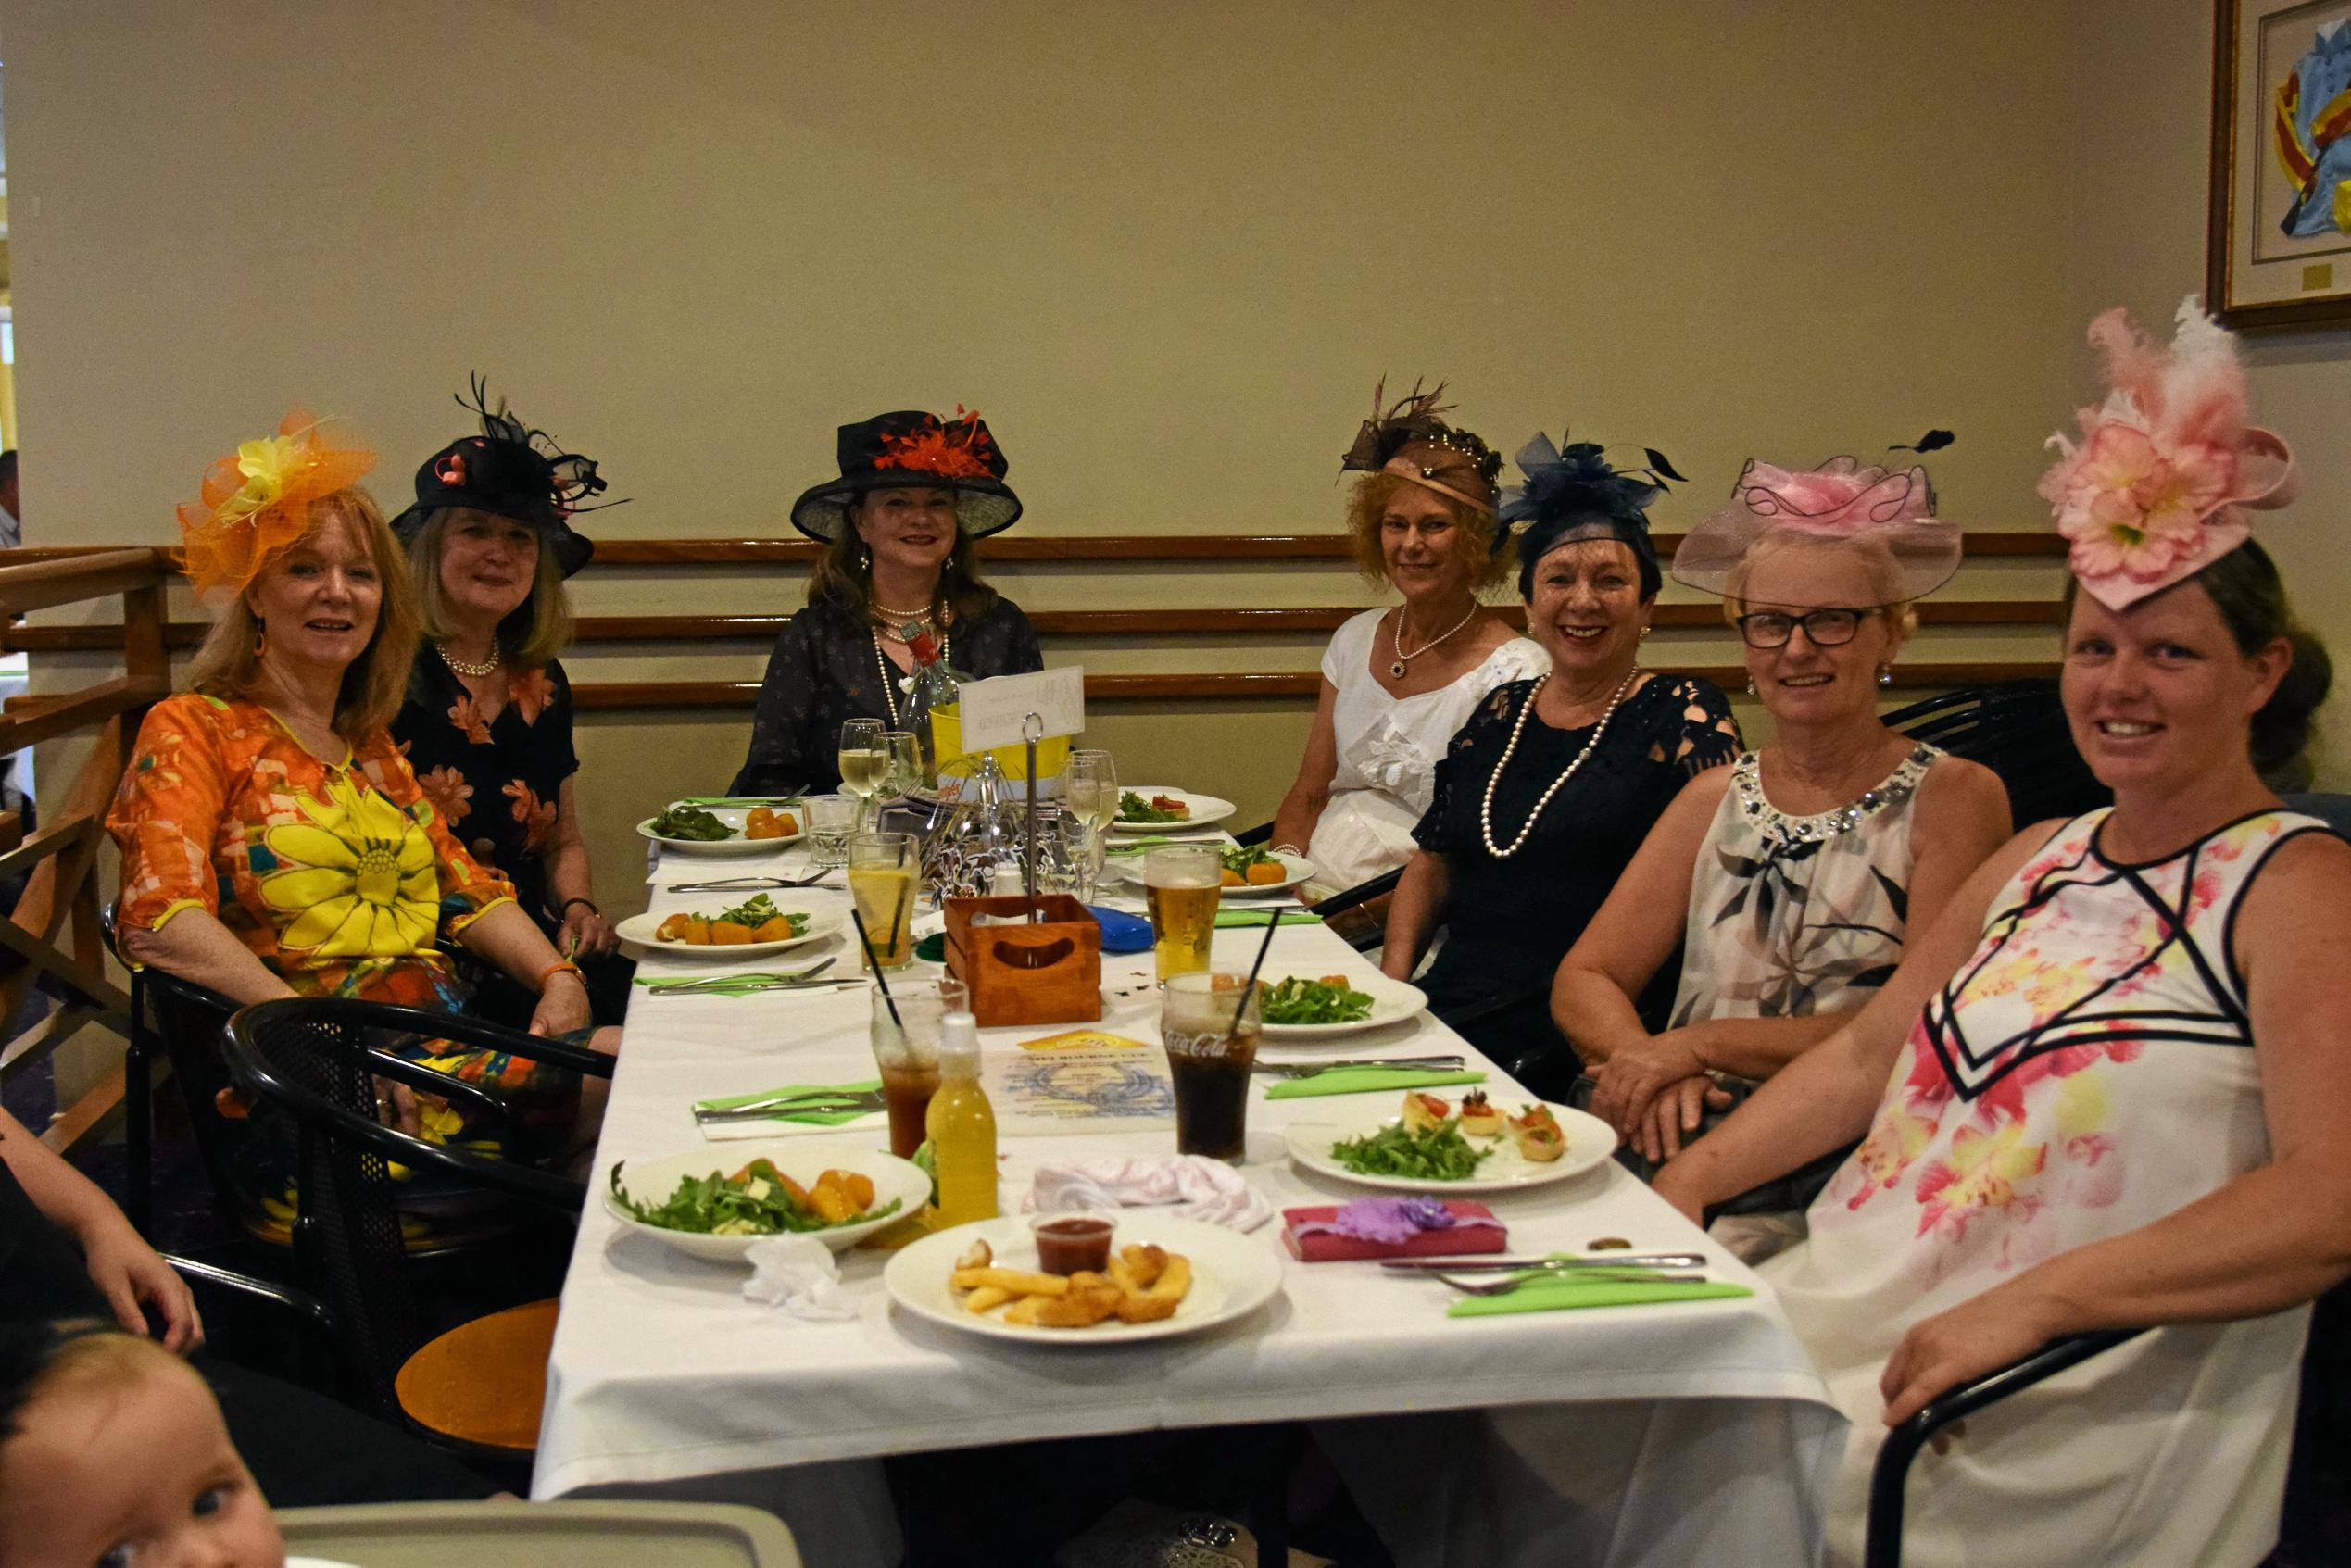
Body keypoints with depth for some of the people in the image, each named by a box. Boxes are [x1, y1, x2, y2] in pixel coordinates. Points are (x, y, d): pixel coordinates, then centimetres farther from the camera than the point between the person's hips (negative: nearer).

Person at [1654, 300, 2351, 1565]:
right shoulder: (2038, 862, 17)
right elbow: (1865, 1056, 22)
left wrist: (2034, 1298, -25)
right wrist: (1687, 1180, 9)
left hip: (2084, 1399, -7)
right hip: (1856, 1305, 7)